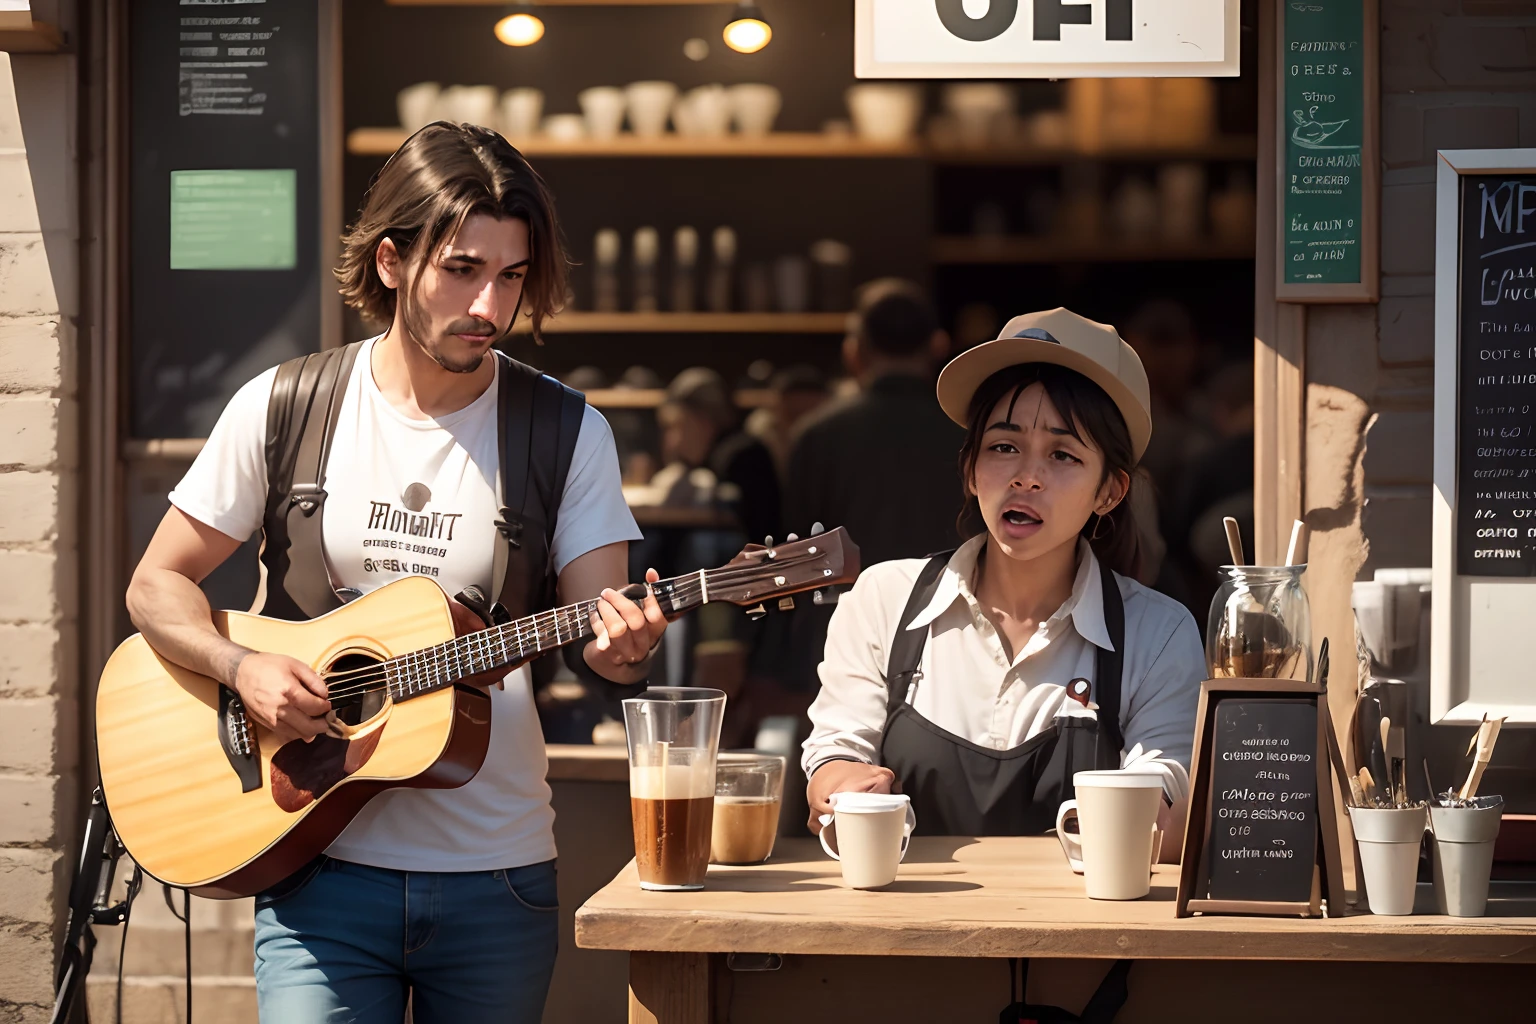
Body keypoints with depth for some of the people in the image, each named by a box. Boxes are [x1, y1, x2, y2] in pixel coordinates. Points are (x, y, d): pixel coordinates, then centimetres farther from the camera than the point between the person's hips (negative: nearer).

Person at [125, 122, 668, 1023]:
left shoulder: (568, 434, 0)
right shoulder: (283, 410, -1)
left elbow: (602, 624, -4)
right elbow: (158, 585, 5)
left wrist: (621, 647, -28)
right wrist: (242, 668, -13)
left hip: (499, 880, 1)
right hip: (324, 862, -1)